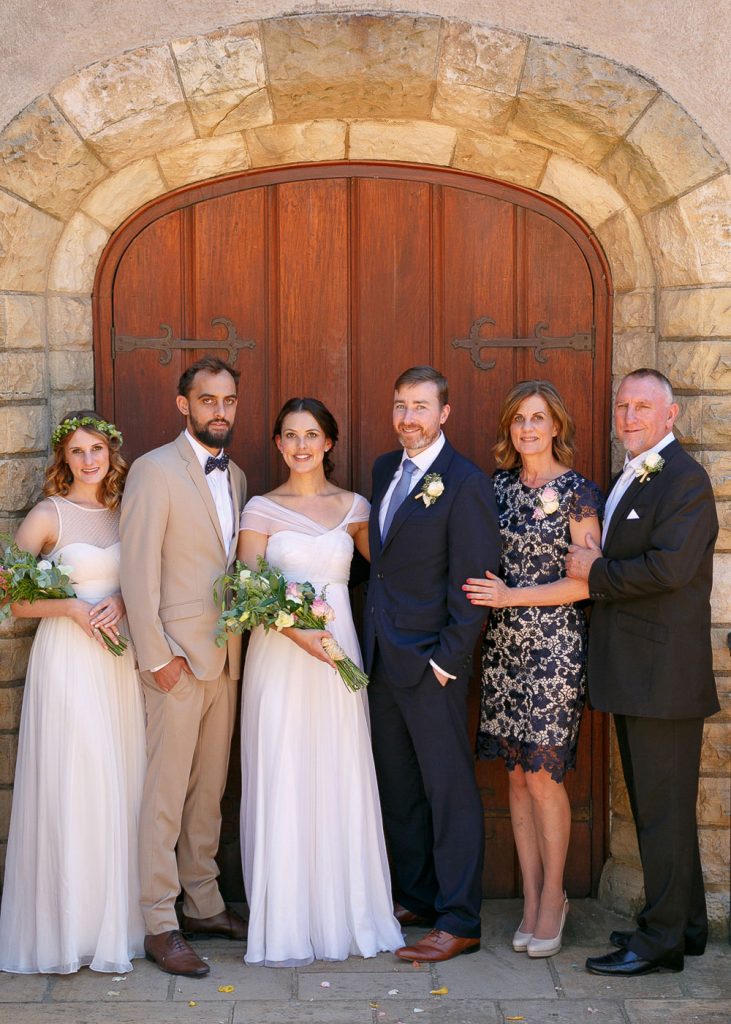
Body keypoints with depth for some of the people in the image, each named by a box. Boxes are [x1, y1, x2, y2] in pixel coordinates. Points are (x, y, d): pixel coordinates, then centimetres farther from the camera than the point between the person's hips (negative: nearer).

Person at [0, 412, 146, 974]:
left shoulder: (124, 512, 10)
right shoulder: (47, 516, -5)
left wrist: (122, 602, -4)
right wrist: (70, 607, -17)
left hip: (119, 657, 5)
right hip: (67, 657, -5)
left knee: (120, 783, 7)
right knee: (71, 785, -4)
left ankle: (117, 916, 18)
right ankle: (68, 923, 8)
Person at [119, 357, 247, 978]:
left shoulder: (236, 477, 13)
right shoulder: (155, 470, -8)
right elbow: (138, 570, -13)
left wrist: (243, 639, 6)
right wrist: (156, 655, -15)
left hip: (226, 657, 7)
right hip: (178, 657, -7)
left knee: (209, 790, 14)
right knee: (166, 793, -2)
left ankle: (203, 904, 24)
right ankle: (159, 924, 6)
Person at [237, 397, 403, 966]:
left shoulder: (354, 508, 9)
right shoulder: (262, 510, 3)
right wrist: (297, 631, -17)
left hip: (337, 652, 2)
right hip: (278, 657, -2)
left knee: (342, 784, 4)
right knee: (282, 785, -1)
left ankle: (345, 915, 17)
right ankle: (285, 925, 9)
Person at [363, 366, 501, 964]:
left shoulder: (466, 484, -13)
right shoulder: (386, 469, 11)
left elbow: (473, 585, -14)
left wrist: (446, 659, -16)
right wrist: (373, 634, 11)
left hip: (431, 661, -8)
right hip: (383, 656, 8)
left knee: (450, 791, 0)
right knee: (397, 787, 16)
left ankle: (459, 924, 8)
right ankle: (417, 898, 29)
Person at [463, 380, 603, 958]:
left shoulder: (578, 492, -6)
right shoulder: (499, 486, 10)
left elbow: (587, 582, -10)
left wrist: (511, 596, -13)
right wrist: (489, 593, 2)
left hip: (555, 644, -5)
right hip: (504, 643, 5)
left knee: (542, 774, -4)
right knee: (517, 773, 7)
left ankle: (553, 895, 14)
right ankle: (531, 900, 18)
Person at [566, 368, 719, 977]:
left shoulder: (684, 479, -13)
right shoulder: (630, 478, 17)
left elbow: (669, 566, -25)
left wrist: (597, 572, -14)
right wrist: (597, 566, 2)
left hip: (665, 670, -10)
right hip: (634, 672, 10)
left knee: (663, 806, -2)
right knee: (655, 802, 17)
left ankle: (661, 939, 8)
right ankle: (686, 924, 28)